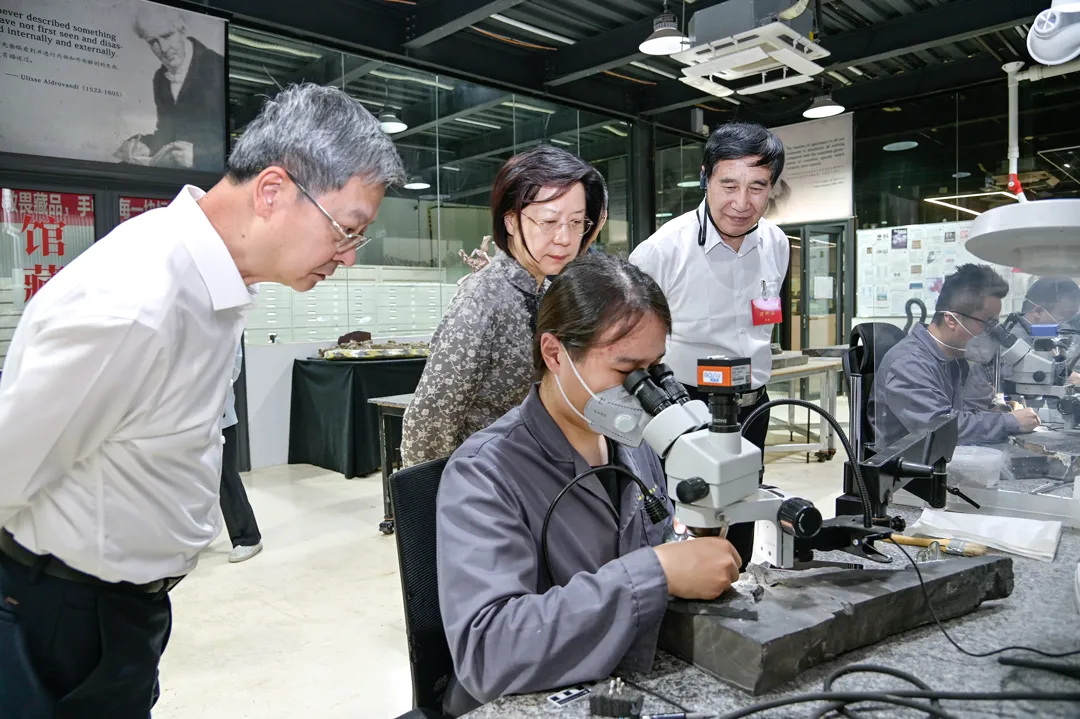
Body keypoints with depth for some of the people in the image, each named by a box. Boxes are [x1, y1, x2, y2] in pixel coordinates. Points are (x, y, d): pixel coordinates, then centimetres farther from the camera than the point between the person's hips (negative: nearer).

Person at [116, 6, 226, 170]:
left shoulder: (220, 69, -13)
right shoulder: (160, 78, 12)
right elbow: (167, 132, 19)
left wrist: (198, 155, -28)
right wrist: (143, 144, -2)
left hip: (210, 168, -7)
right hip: (172, 167, 7)